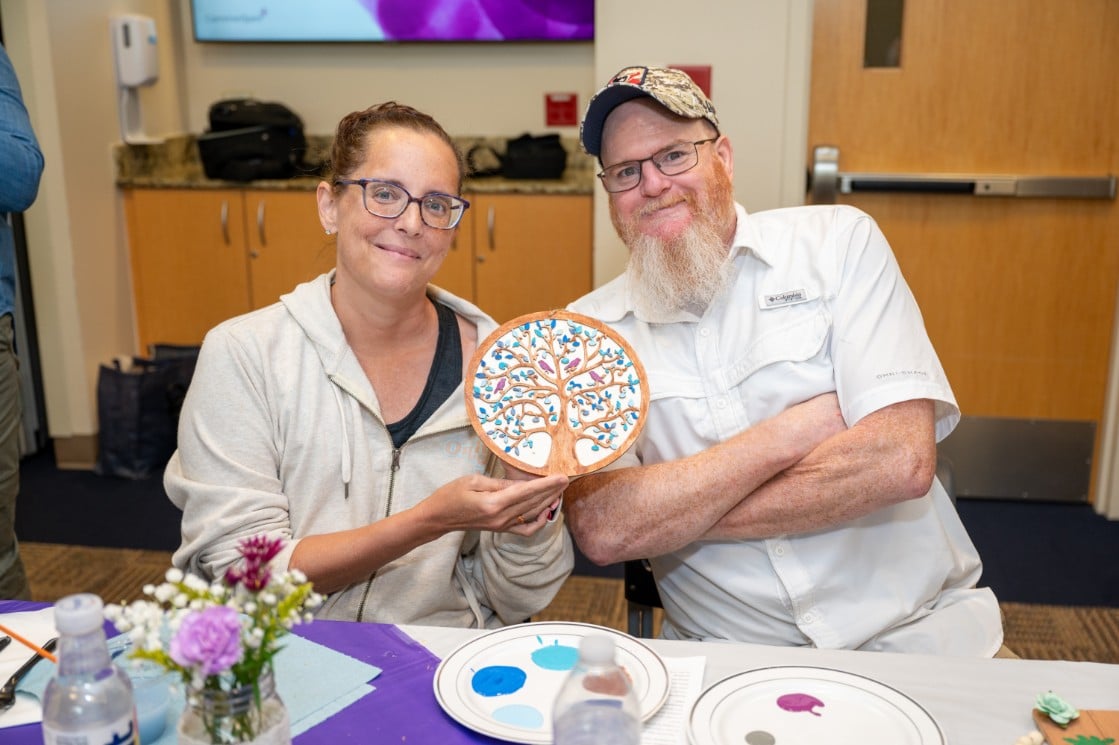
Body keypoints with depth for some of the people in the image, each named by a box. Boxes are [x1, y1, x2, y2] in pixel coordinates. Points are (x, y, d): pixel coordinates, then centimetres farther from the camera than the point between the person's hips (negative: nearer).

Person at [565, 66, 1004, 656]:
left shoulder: (839, 241, 0)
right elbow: (600, 529, -11)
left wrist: (672, 508, -11)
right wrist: (788, 434, -13)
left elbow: (903, 459, -13)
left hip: (910, 630, -1)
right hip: (724, 659, 2)